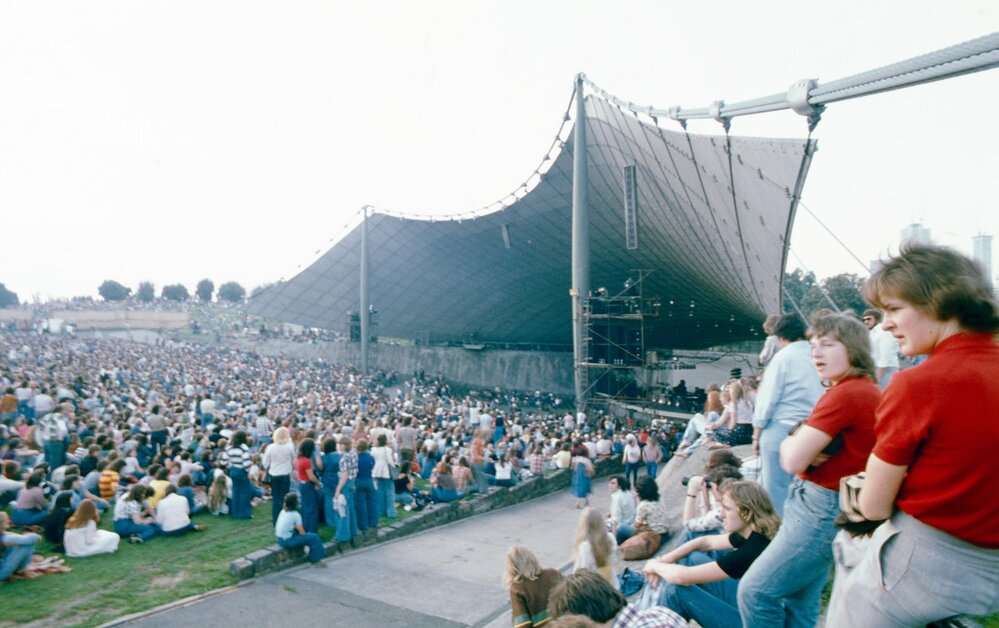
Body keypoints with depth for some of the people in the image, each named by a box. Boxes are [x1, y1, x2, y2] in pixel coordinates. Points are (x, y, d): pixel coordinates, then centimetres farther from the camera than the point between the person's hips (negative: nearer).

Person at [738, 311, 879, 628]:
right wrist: (809, 448, -10)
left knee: (755, 592, -4)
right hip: (825, 506, 10)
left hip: (822, 509, -10)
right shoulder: (869, 390, 11)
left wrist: (791, 443, 0)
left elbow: (793, 461, -20)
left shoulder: (845, 393, -20)